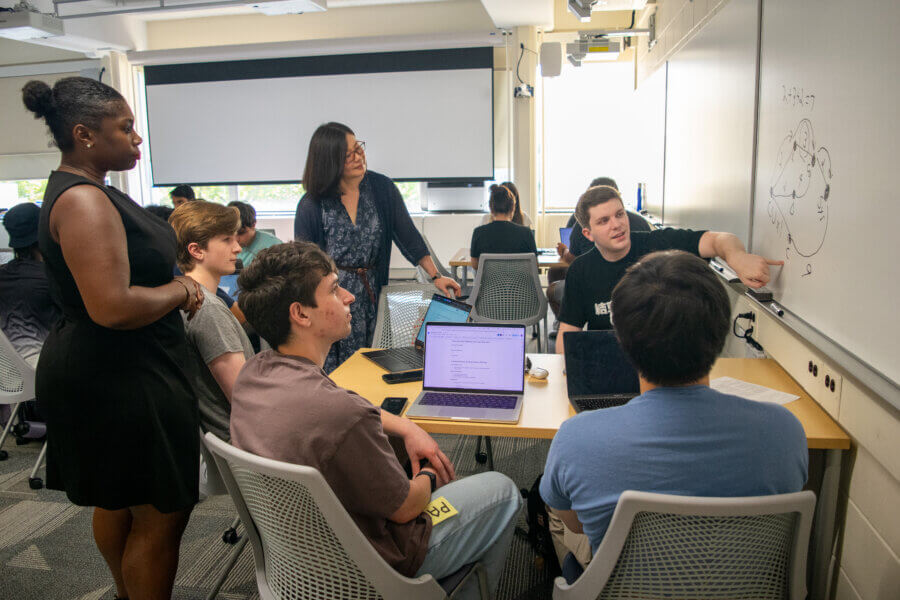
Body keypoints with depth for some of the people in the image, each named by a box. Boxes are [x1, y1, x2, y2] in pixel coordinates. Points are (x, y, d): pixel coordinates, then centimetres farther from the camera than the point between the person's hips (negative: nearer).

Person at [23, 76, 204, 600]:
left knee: (115, 502, 24)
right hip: (121, 381, -11)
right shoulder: (82, 201, -22)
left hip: (110, 374, 11)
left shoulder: (86, 190, 12)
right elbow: (113, 308, -30)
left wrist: (176, 285, 7)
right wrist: (180, 289, -15)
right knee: (161, 516, 1)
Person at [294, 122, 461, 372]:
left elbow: (407, 235, 3)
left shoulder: (381, 188, 2)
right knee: (329, 374, -3)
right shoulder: (311, 206, -6)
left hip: (369, 296, 3)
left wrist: (435, 276, -4)